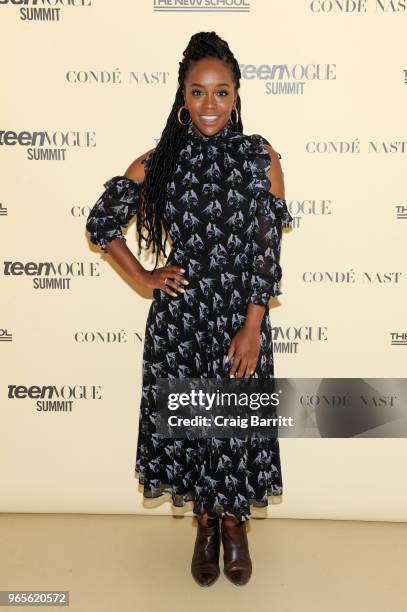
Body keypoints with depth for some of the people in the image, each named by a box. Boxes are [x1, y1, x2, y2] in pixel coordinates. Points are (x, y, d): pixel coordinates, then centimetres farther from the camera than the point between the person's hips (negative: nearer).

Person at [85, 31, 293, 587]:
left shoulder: (261, 158, -3)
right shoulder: (158, 162, 0)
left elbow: (268, 249, -7)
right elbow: (101, 222, 10)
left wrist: (252, 328, -11)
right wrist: (142, 276, 3)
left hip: (240, 314, -1)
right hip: (180, 316, 1)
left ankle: (234, 523, 36)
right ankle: (205, 522, 35)